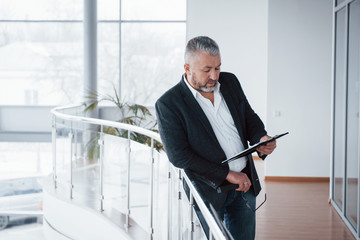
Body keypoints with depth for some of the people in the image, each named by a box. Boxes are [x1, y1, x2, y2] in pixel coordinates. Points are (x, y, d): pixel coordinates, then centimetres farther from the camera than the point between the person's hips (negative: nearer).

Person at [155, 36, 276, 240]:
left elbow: (249, 117, 14)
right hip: (209, 189, -5)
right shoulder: (168, 104, -13)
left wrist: (261, 139, -10)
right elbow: (179, 156, -18)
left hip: (246, 183, 5)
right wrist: (227, 175, -19)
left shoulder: (230, 82, 4)